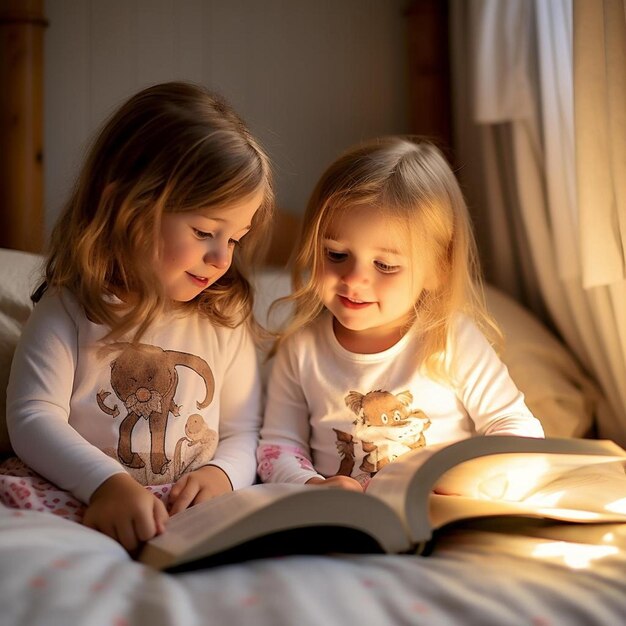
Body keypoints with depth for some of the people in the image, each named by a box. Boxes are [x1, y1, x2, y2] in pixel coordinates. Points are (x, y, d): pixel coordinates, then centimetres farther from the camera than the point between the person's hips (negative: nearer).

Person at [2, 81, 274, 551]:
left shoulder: (225, 321, 12)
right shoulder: (69, 310, 2)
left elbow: (244, 433, 13)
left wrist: (222, 474, -12)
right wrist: (107, 483, -27)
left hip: (197, 524, 3)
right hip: (90, 512, -2)